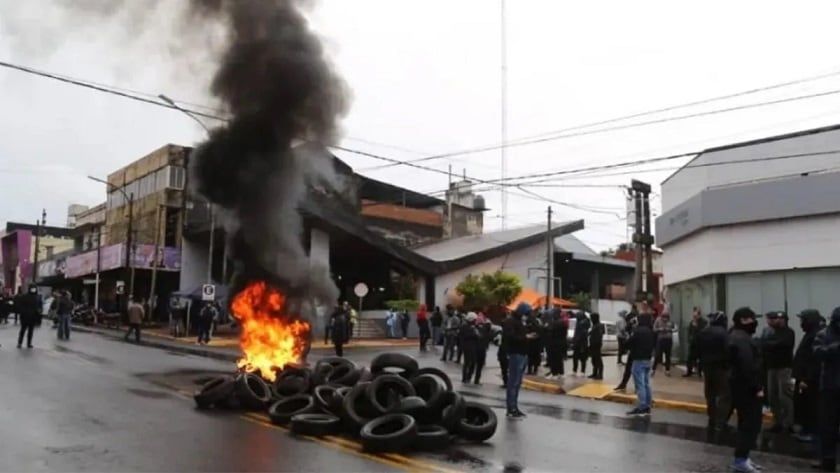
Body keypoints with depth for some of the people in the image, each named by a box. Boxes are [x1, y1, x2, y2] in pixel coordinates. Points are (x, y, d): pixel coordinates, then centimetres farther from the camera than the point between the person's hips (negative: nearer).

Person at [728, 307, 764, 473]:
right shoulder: (742, 338, -19)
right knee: (751, 423, -7)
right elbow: (748, 366, -26)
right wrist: (757, 387, -22)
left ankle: (742, 457, 22)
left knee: (747, 422, 16)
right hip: (746, 387, -11)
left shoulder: (739, 336, 17)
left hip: (743, 386, 11)